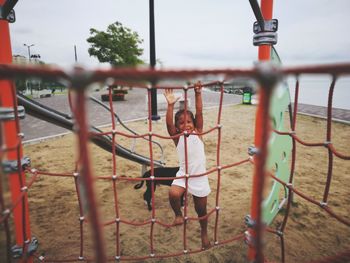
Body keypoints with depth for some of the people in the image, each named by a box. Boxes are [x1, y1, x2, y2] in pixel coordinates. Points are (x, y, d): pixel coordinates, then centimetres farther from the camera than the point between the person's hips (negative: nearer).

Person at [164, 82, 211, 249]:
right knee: (173, 193, -30)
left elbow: (199, 113, -14)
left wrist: (198, 94, -22)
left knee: (201, 210, 15)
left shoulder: (197, 133, -3)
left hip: (200, 177, 1)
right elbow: (168, 124, -23)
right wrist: (170, 105, -34)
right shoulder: (177, 137, -6)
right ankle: (178, 215, 3)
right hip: (183, 175, 0)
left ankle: (204, 233, 44)